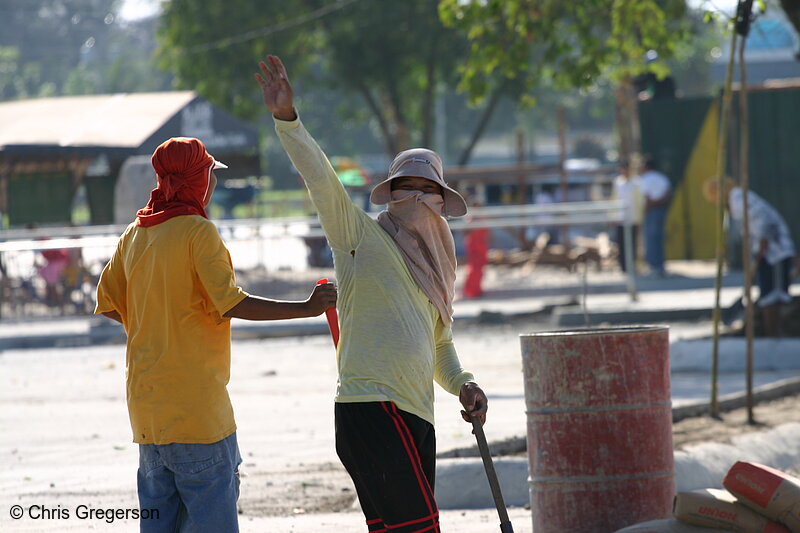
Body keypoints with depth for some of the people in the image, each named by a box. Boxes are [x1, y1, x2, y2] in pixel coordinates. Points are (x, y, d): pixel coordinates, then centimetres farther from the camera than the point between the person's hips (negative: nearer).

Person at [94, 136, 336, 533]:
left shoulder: (135, 235, 10)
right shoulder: (198, 231, -11)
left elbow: (108, 304, 16)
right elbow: (231, 303, -19)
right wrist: (306, 308, -16)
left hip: (146, 403, 7)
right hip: (196, 404, -7)